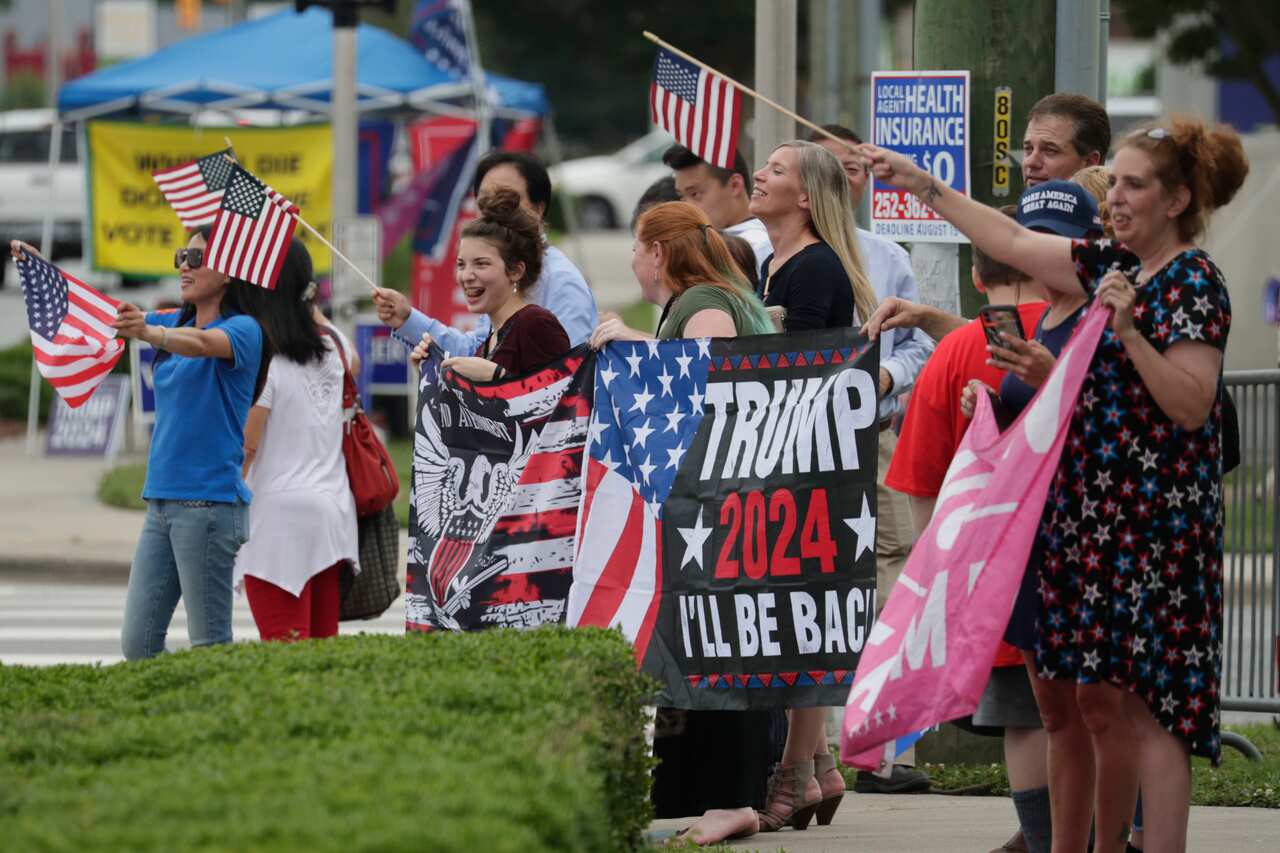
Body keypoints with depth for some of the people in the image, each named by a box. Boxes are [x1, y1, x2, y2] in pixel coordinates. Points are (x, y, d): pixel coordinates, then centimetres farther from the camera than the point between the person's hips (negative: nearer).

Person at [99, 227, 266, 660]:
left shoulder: (243, 330, -8)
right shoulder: (175, 323, 16)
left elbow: (202, 344, -28)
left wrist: (146, 332, -47)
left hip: (209, 503, -8)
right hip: (161, 501, 8)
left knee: (210, 645, -6)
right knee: (136, 644, 4)